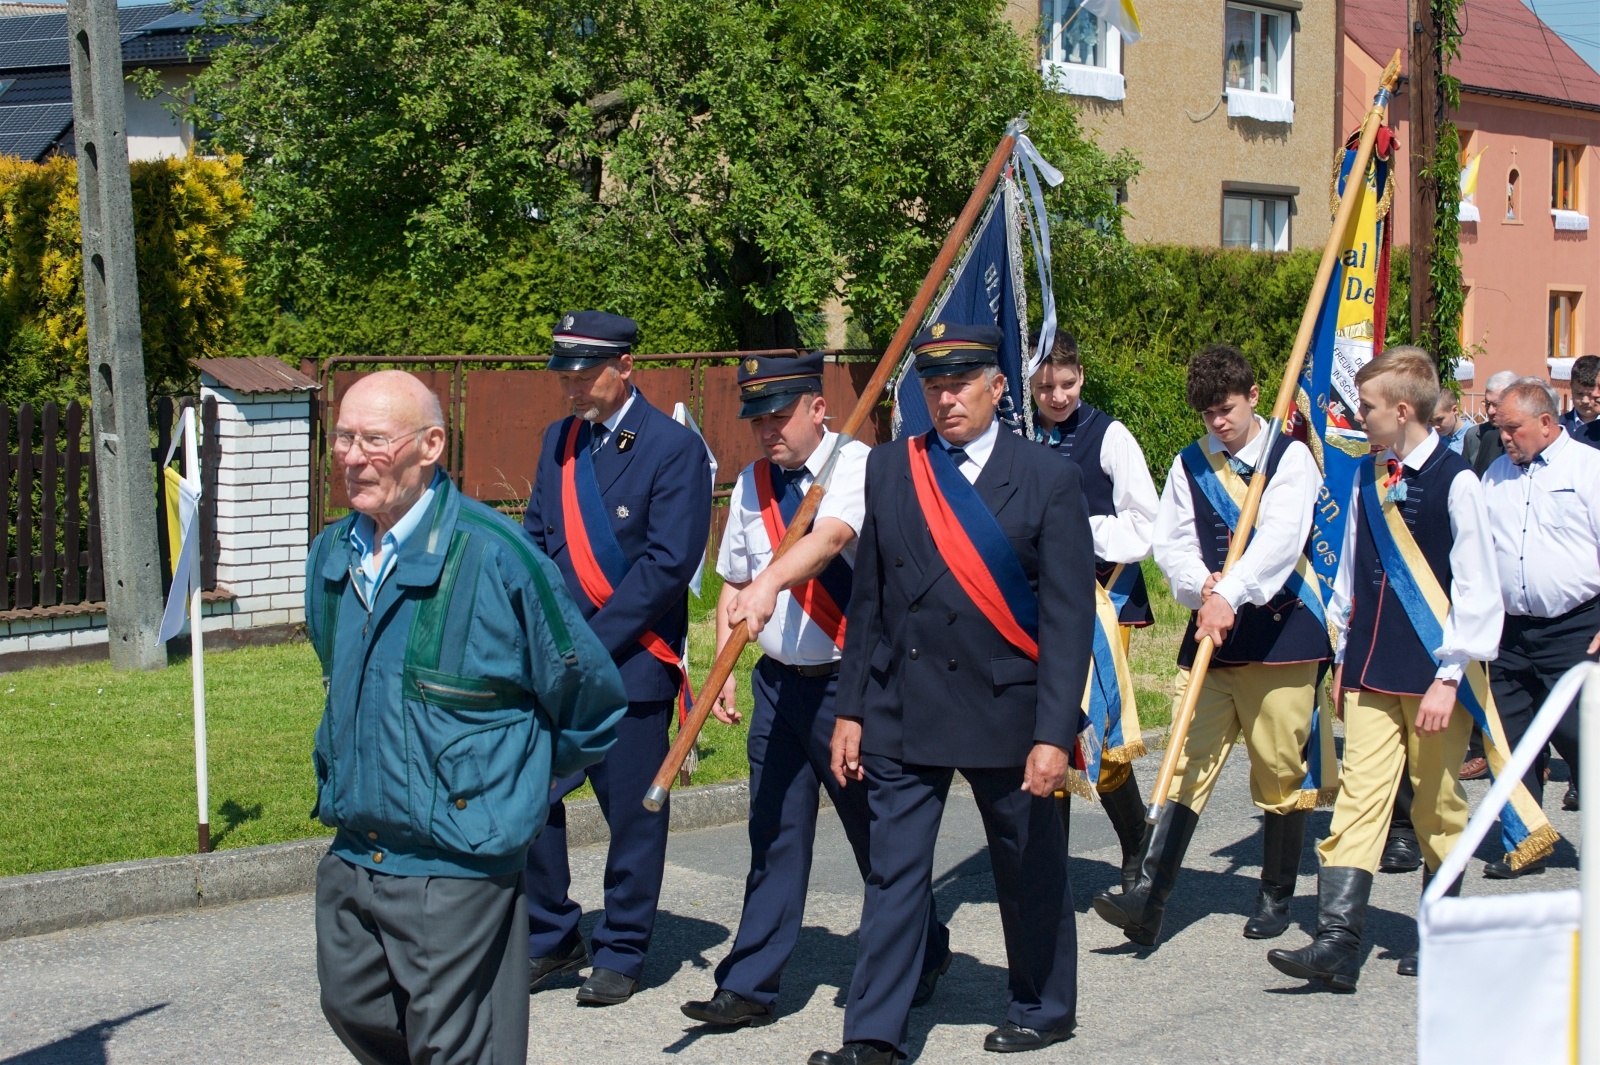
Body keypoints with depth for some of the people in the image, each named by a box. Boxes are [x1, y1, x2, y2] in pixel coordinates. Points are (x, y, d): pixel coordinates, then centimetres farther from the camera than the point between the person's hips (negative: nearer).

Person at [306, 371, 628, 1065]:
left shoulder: (494, 555, -16)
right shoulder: (331, 557, 6)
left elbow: (591, 696, -6)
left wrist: (521, 784, 6)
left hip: (455, 871, -7)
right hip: (350, 860, 7)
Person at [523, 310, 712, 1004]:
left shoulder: (674, 448, -9)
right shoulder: (559, 440, 12)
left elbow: (669, 563, -14)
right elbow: (536, 539, 13)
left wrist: (589, 642, -16)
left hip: (631, 661, -5)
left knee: (633, 813, 4)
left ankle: (621, 955, 19)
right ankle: (552, 940, 21)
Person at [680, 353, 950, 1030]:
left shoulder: (856, 466, -12)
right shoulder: (752, 484, 8)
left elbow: (829, 537, -32)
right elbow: (733, 584, 16)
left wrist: (770, 583, -48)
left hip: (850, 681, -5)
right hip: (779, 682, 5)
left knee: (876, 830, 7)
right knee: (774, 832, 5)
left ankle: (922, 957, 29)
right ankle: (750, 987, 10)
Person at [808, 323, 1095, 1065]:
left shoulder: (1048, 480, -6)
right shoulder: (889, 471, 4)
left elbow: (1068, 618, -9)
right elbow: (869, 600, 7)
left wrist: (1053, 734, -15)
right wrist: (851, 710, 4)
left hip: (1006, 709, -2)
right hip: (902, 712, 2)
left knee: (1030, 872, 13)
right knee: (893, 872, 3)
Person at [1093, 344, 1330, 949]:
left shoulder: (1290, 458, -3)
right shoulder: (1189, 465, 11)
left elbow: (1280, 538, -17)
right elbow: (1171, 542, 6)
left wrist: (1230, 593, -30)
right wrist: (1203, 586, -15)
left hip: (1281, 632, -3)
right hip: (1209, 636, 3)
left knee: (1280, 772, 5)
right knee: (1189, 762, -5)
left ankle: (1276, 899, 20)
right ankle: (1149, 898, -12)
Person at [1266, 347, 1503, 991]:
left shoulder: (1455, 482, -9)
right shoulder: (1368, 481, 9)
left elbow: (1477, 591, -9)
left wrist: (1449, 677, -12)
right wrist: (1343, 658, 17)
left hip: (1435, 674, -5)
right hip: (1371, 673, 5)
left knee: (1437, 807, 7)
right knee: (1358, 798, -4)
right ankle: (1337, 944, -10)